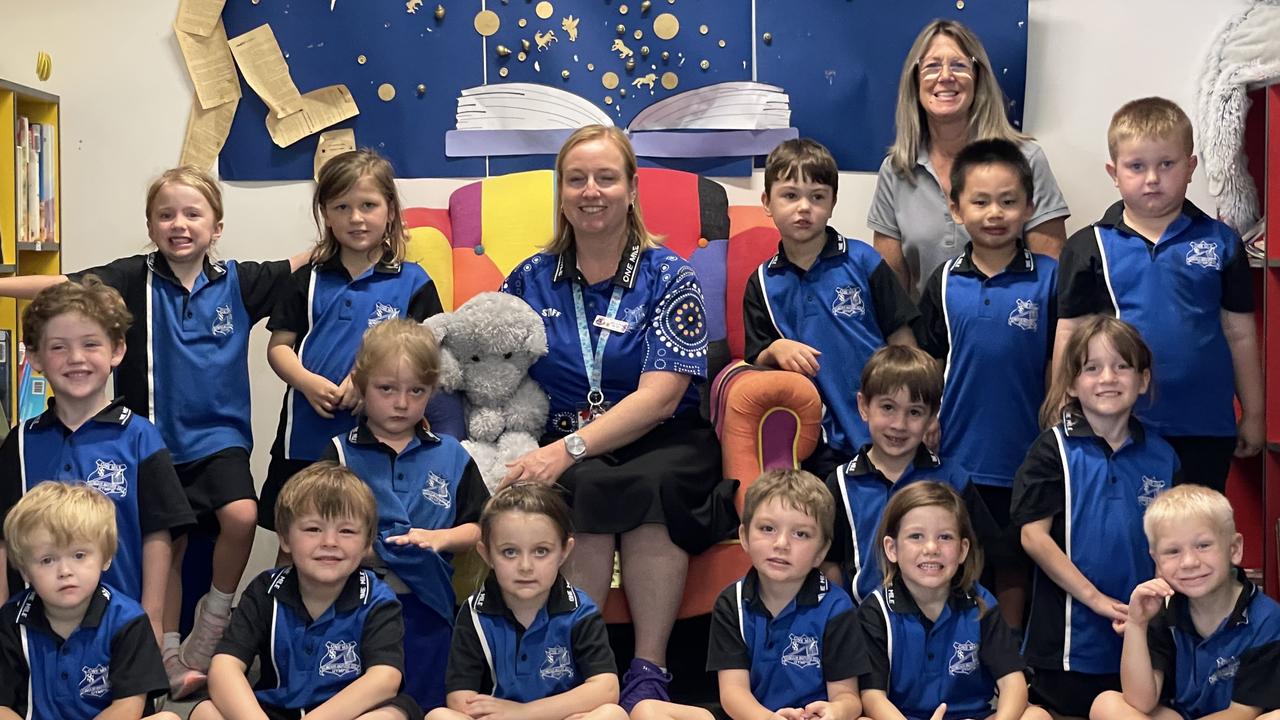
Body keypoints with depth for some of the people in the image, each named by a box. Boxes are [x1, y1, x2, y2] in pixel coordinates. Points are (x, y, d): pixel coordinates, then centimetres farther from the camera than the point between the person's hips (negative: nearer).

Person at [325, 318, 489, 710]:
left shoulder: (451, 456, 5)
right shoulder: (341, 454, -2)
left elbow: (479, 527, 6)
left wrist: (442, 537, -12)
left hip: (426, 607, 2)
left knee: (427, 703, 14)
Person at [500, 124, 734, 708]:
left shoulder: (668, 277, 2)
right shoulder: (531, 280, 12)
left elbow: (660, 396, -10)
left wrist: (570, 448, -22)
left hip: (662, 445, -1)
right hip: (565, 451, 2)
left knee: (649, 484, -36)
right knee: (589, 488, -33)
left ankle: (649, 670, -26)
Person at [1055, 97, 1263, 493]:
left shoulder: (1221, 243, 2)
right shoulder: (1088, 248, -1)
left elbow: (1240, 333, 7)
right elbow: (1070, 334, 1)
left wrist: (1253, 415, 9)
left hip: (1205, 430, 1)